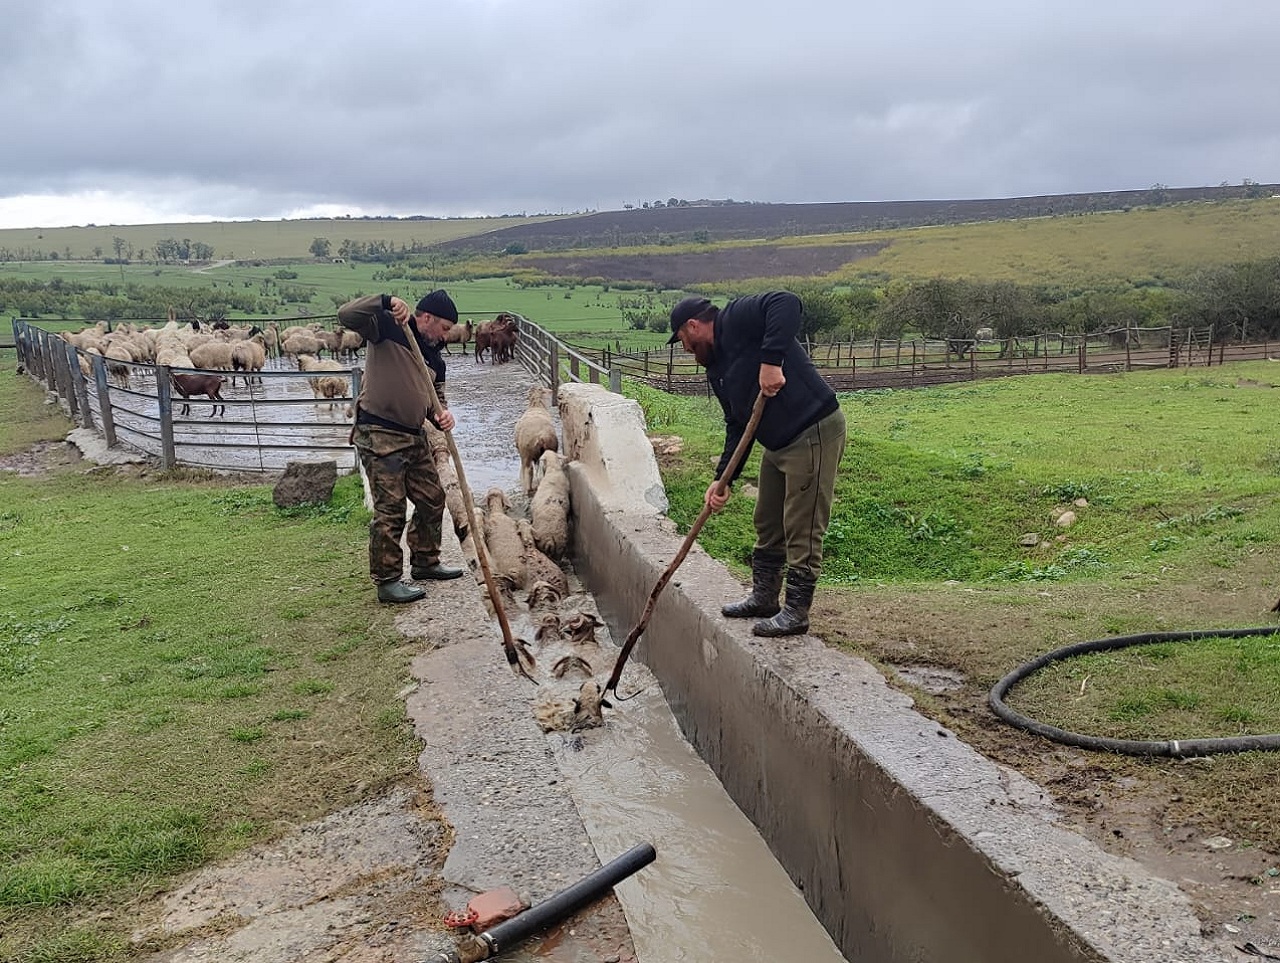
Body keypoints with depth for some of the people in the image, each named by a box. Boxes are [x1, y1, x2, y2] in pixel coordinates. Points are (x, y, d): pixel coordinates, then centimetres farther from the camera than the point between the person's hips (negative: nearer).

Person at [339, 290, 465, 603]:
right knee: (390, 510, -6)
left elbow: (435, 399, 20)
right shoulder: (387, 327, -6)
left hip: (414, 436, 8)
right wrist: (387, 302, -31)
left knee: (432, 498, 16)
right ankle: (387, 581, 4)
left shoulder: (434, 356, 15)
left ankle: (425, 562, 34)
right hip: (379, 436, -8)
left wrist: (441, 414, -4)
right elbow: (346, 315, -20)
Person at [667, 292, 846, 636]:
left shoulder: (737, 319, -11)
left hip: (815, 433, -11)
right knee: (767, 525, 19)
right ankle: (763, 598, 33)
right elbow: (737, 426, 14)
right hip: (778, 443, 11)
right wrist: (724, 479, 6)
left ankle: (797, 612, 7)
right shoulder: (716, 368, 15)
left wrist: (770, 361, -33)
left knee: (802, 530, -3)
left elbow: (787, 303, -28)